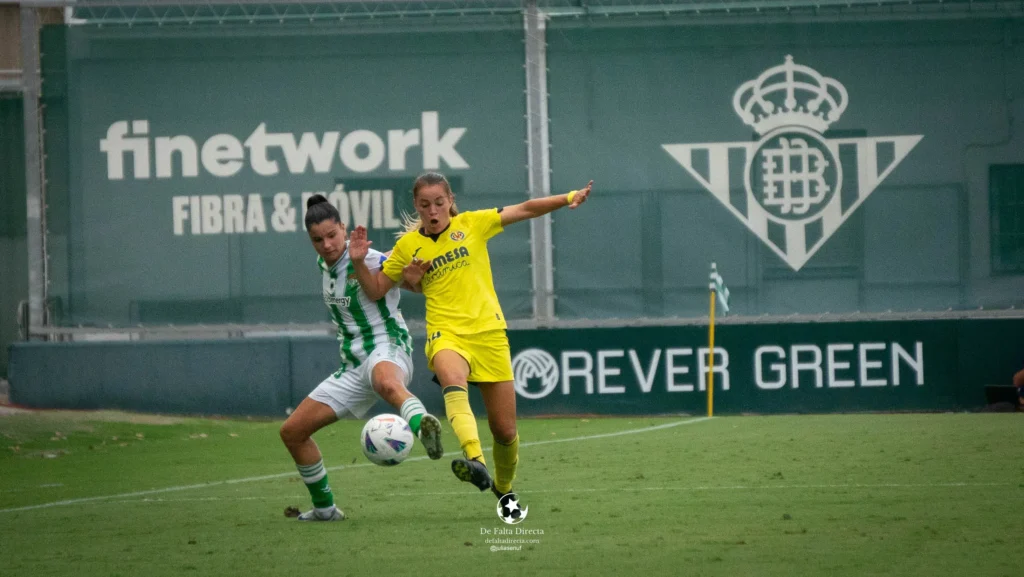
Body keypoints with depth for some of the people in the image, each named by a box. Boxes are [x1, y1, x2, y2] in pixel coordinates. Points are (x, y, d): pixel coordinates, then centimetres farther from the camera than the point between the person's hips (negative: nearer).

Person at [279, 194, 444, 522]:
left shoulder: (367, 261, -10)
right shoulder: (325, 266, 12)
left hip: (387, 350, -8)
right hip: (353, 368, 8)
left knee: (386, 382, -47)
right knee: (292, 431, 8)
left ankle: (424, 428, -78)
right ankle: (324, 508, 21)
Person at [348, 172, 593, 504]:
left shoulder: (472, 224, 7)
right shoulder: (408, 246, 9)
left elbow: (526, 210, 8)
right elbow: (375, 289, 17)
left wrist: (568, 198, -4)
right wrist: (359, 262, -1)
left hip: (489, 334, 1)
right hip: (447, 336, -1)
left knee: (505, 430, 2)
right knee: (453, 381, -39)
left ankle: (503, 488, 31)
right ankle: (476, 463, -59)